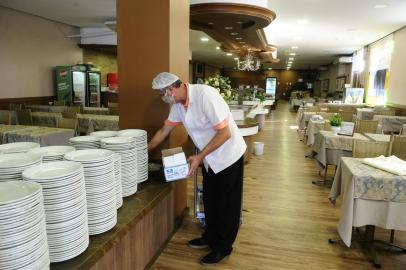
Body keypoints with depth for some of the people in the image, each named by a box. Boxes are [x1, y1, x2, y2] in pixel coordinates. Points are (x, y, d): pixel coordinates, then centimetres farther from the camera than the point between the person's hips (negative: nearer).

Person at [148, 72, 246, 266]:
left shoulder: (205, 95, -28)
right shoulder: (178, 104, -3)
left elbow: (225, 133, -28)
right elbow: (164, 131, 9)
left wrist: (199, 157, -24)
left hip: (228, 156, -7)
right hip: (210, 159, 8)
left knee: (227, 205, 8)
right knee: (210, 200, 19)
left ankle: (223, 247, 26)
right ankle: (211, 237, 40)